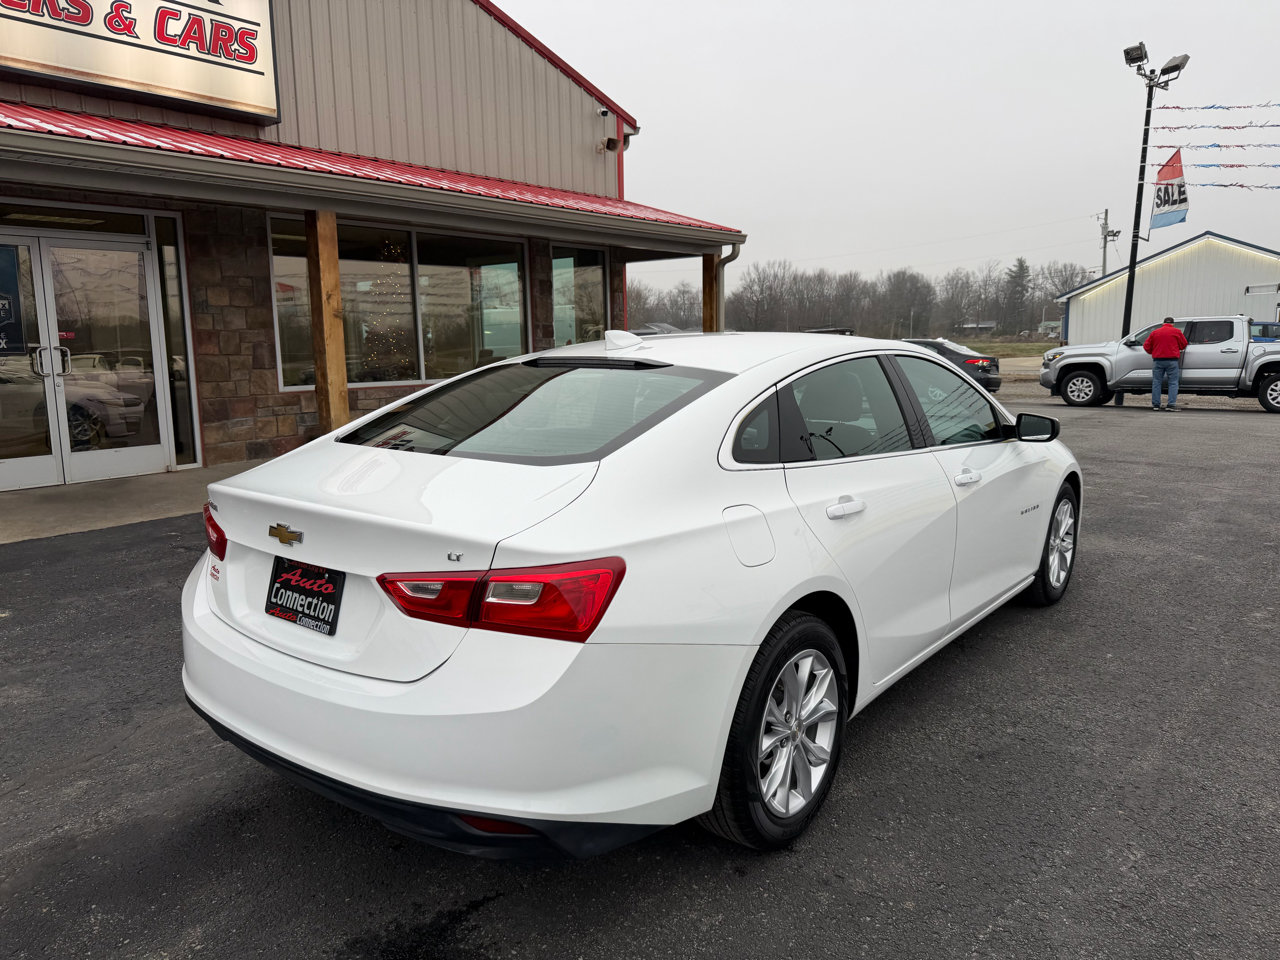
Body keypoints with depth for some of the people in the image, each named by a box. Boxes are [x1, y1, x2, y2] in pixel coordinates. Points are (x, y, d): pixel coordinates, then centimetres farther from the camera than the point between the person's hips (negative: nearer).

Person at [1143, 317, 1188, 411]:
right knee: (1173, 383, 2)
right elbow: (1184, 344, 10)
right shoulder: (1177, 331, 2)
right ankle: (1172, 404, -5)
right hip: (1172, 361, -2)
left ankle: (1155, 404, 6)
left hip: (1158, 360, 2)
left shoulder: (1155, 332, 8)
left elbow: (1146, 346, 9)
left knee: (1156, 382, 8)